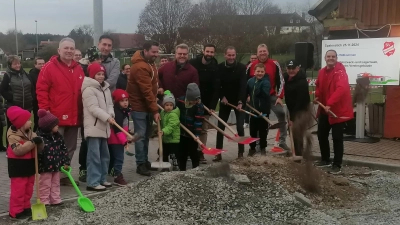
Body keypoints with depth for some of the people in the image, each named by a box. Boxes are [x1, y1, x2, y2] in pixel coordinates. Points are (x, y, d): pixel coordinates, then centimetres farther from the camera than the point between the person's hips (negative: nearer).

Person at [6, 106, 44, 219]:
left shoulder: (30, 132, 6)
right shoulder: (13, 135, -17)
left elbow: (38, 149, 7)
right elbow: (18, 150, -29)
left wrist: (39, 142, -16)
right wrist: (32, 142, -31)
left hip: (29, 164, 8)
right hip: (18, 165, -8)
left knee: (28, 189, 15)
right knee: (18, 189, -4)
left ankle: (26, 207, 27)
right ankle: (16, 211, 6)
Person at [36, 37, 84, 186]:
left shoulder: (78, 69, 11)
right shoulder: (49, 67, -7)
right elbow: (41, 90, -10)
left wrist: (81, 112, 12)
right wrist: (45, 111, -15)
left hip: (74, 117, 7)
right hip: (56, 117, -6)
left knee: (70, 148, 14)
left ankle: (64, 175, 26)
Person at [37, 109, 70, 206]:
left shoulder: (58, 136, 4)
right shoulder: (40, 138, -20)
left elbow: (64, 149, 9)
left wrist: (66, 162, 6)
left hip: (57, 165, 7)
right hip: (45, 167, -7)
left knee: (55, 184, 15)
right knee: (45, 185, 5)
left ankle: (55, 200, 24)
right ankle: (44, 201, 15)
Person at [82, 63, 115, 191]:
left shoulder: (106, 88, 15)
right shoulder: (89, 89, -12)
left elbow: (110, 104, 12)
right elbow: (94, 108, -20)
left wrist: (111, 115, -8)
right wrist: (107, 118, -25)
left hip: (103, 126, 9)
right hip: (93, 127, -9)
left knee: (105, 155, 15)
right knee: (94, 155, -10)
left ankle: (102, 179, 24)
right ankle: (93, 183, -7)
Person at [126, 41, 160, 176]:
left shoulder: (150, 63, 10)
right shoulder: (140, 67, -23)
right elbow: (146, 91, -25)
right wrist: (155, 110, -23)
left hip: (148, 105, 9)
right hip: (139, 106, -9)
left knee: (146, 135, 14)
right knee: (140, 136, -5)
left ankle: (145, 161, 24)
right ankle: (141, 164, 1)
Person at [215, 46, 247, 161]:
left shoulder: (242, 67, -13)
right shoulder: (220, 67, -6)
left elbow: (243, 85, -21)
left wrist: (240, 101, -30)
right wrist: (222, 96, -13)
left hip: (238, 101, -2)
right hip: (225, 100, 2)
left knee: (240, 126, -5)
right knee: (220, 126, 1)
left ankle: (241, 152, 5)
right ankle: (218, 153, 8)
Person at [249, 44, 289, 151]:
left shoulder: (274, 64, -2)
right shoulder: (252, 66, 2)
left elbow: (280, 81, 0)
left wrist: (279, 96, -6)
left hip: (272, 96, -1)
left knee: (281, 114, -15)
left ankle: (282, 141, -6)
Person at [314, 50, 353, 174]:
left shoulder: (340, 71, -18)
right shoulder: (322, 72, 7)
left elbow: (341, 89, -32)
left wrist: (330, 104, -39)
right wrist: (317, 96, 4)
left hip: (338, 110, -8)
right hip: (324, 109, 8)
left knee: (337, 138, -4)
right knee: (321, 135, 16)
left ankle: (337, 165, 5)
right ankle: (325, 159, 32)